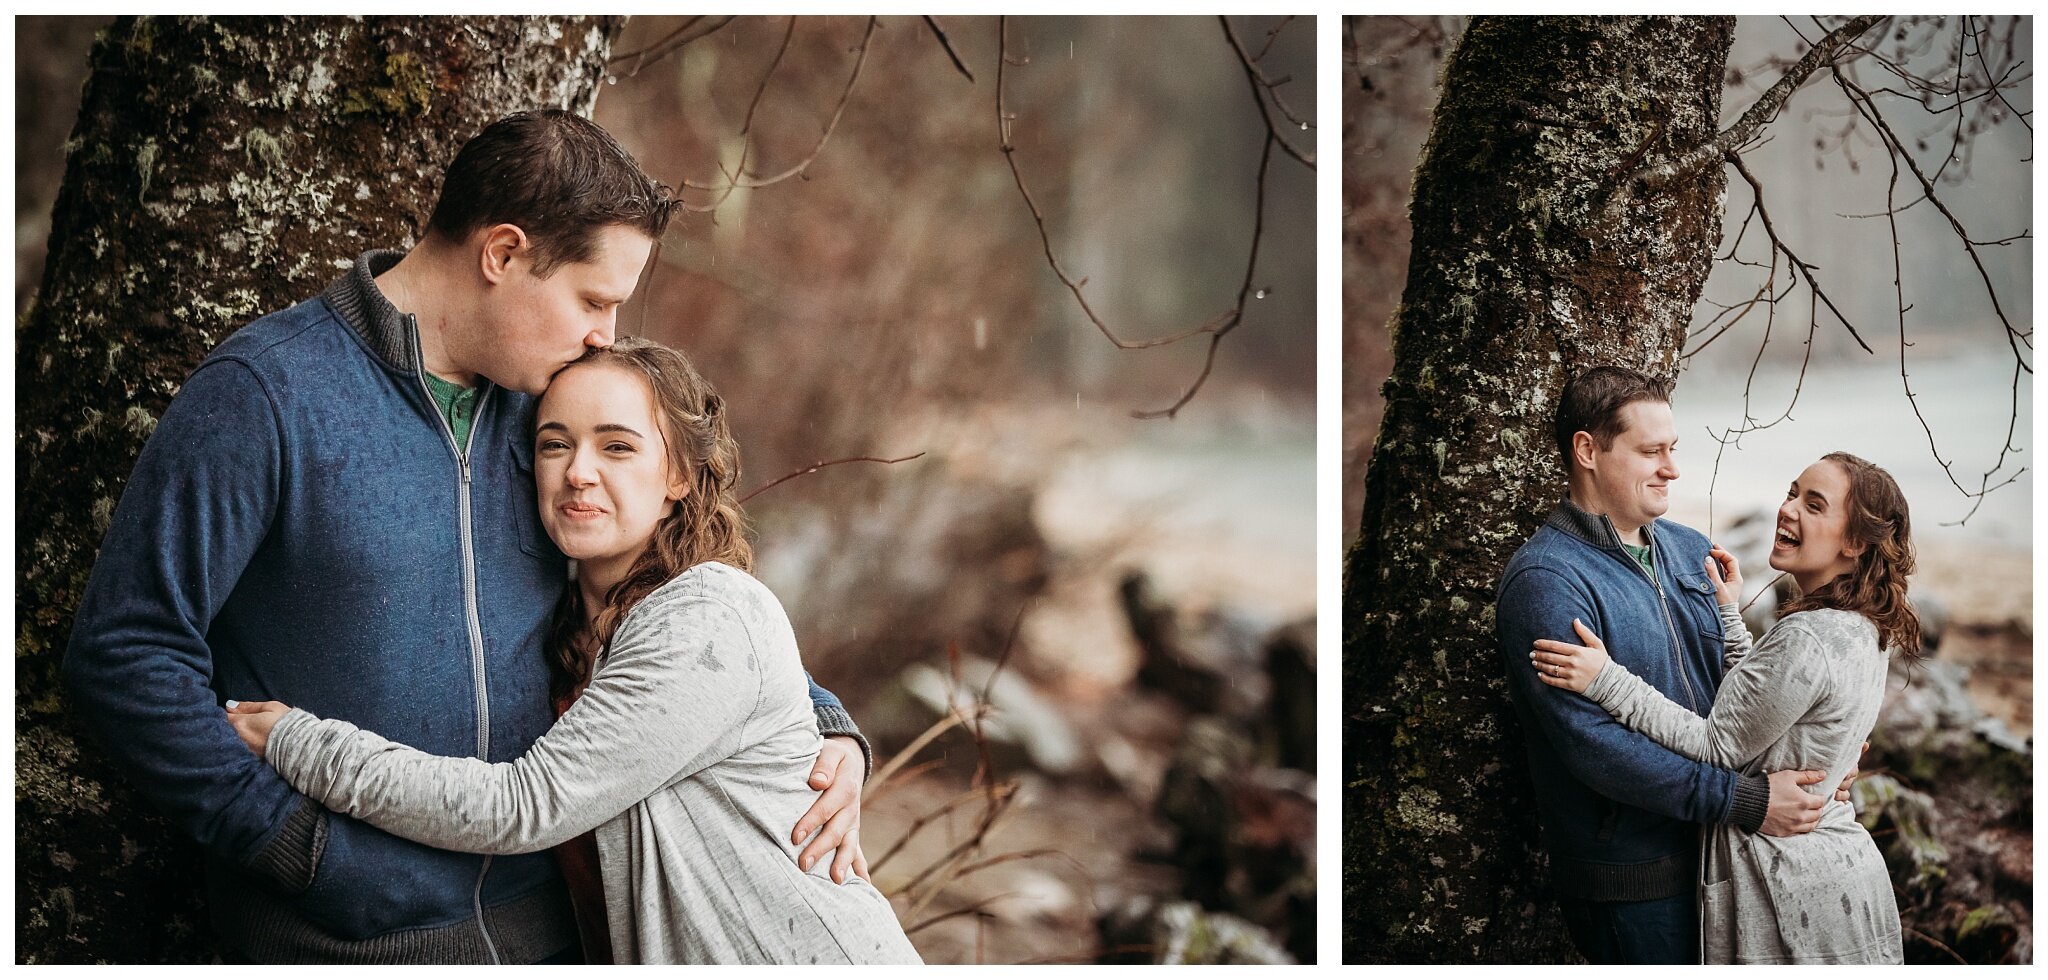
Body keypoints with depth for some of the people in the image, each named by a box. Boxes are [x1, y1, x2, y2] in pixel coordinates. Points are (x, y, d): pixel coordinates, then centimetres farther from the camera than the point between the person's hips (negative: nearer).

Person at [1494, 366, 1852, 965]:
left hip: (1715, 852, 7)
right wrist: (1745, 801, -24)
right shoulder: (1546, 582, -16)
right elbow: (1593, 746, -24)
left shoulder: (1688, 550, 10)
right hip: (1631, 883, -7)